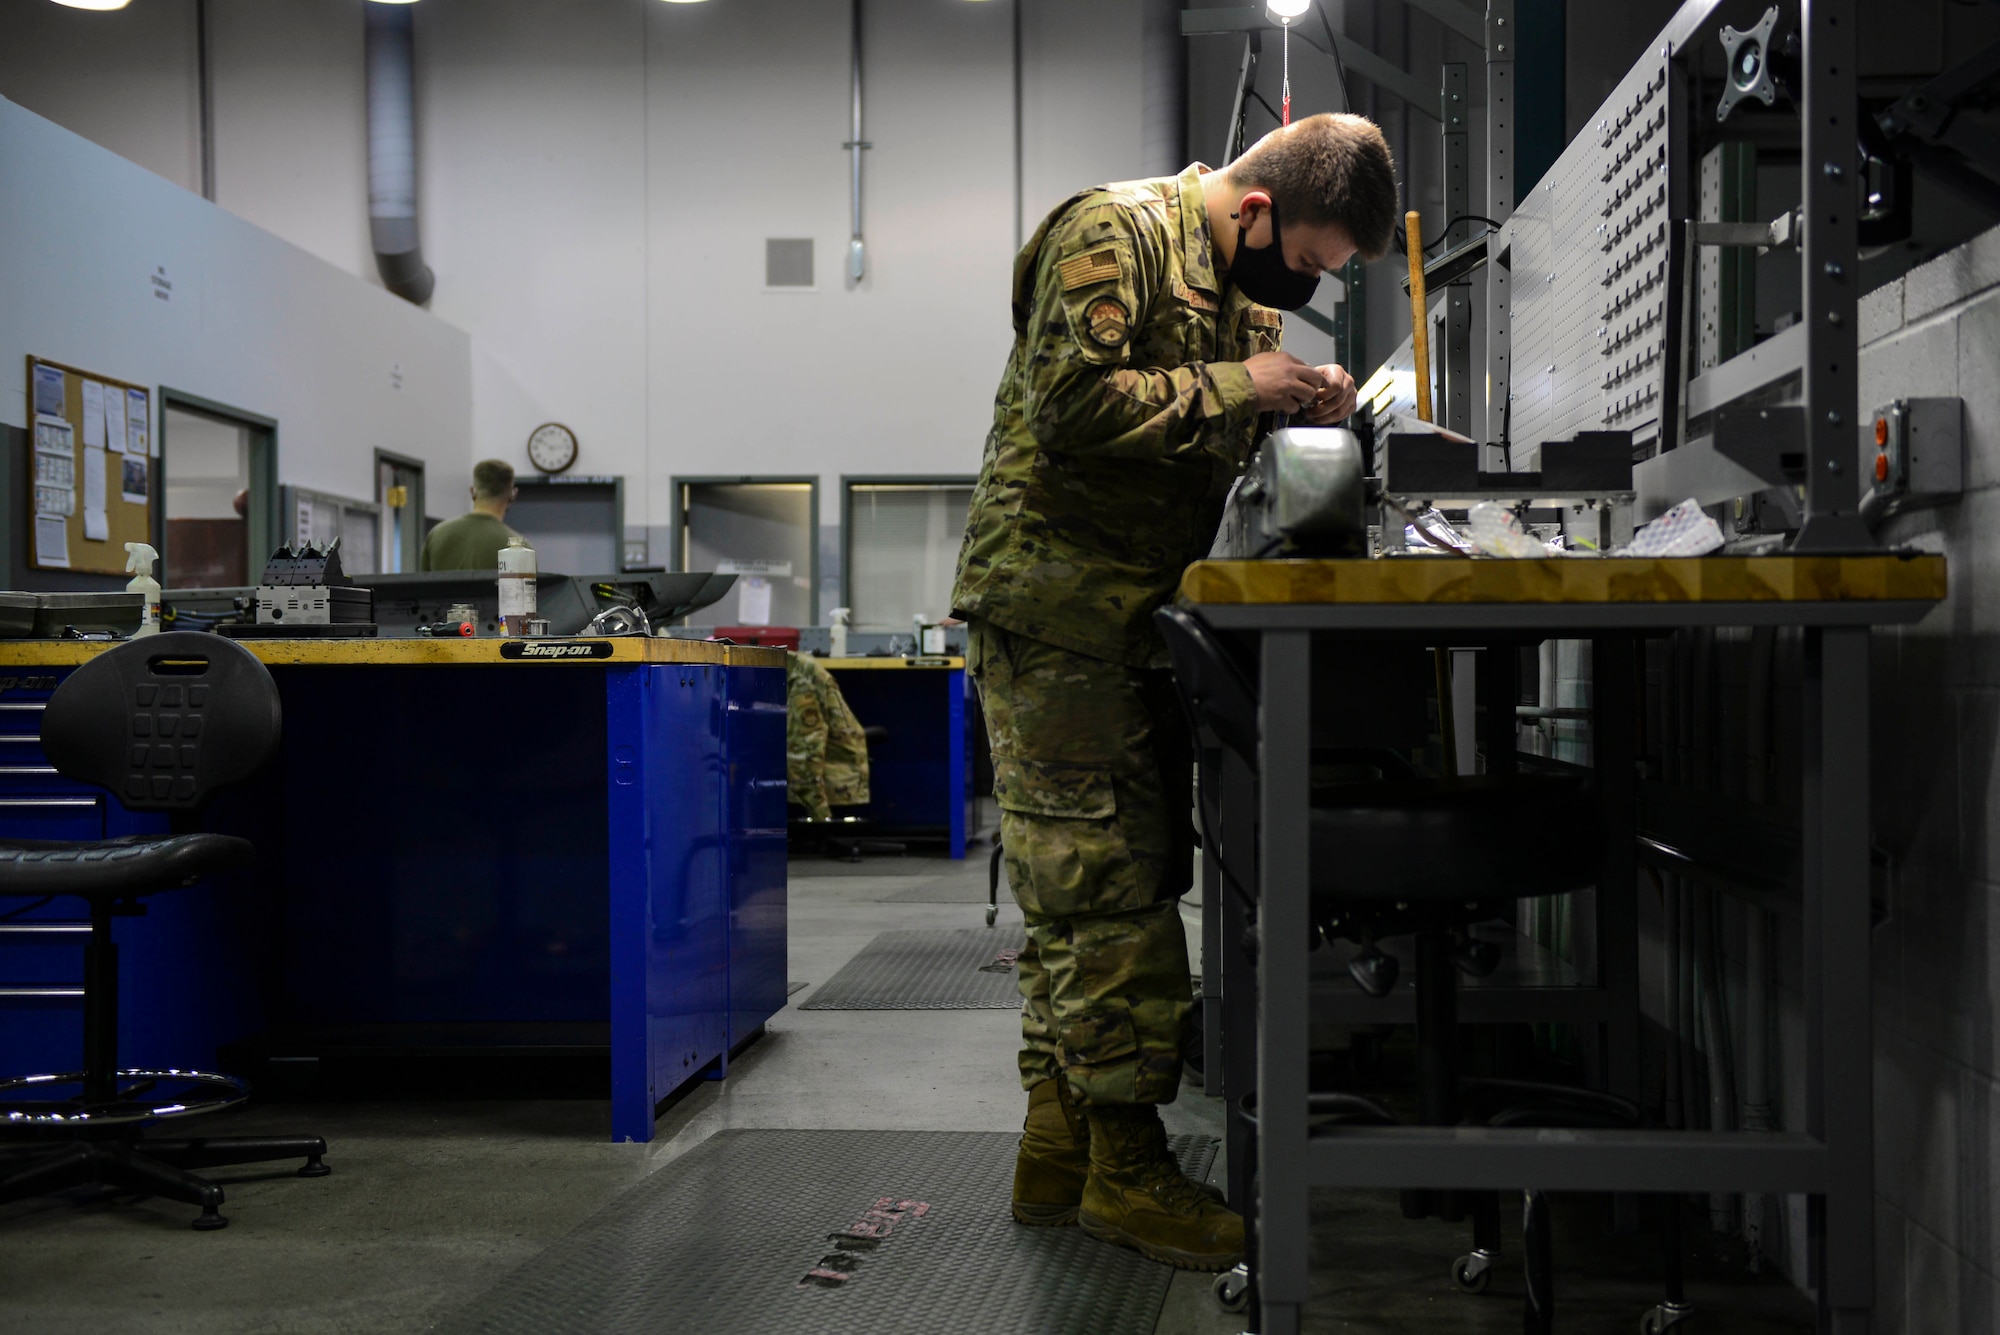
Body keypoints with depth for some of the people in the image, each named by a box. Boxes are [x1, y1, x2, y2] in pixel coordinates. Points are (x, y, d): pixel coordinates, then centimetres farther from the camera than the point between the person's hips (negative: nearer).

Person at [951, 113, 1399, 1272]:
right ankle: (1127, 1165, 0)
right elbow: (1070, 405, -24)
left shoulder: (1250, 280, 17)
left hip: (1147, 614, 9)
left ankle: (1059, 1146, 19)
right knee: (1109, 883, -8)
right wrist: (1237, 386, -18)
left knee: (1086, 891, 11)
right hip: (1057, 609, -9)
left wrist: (1303, 407, 4)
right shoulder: (1115, 235, -12)